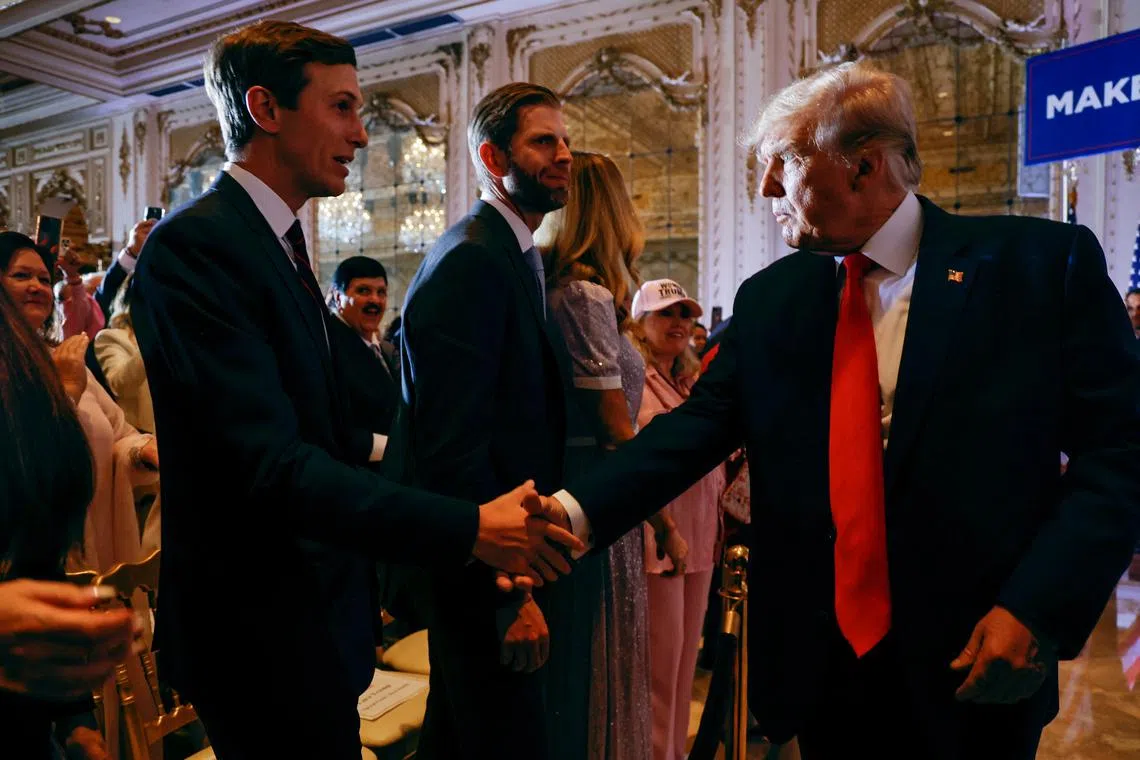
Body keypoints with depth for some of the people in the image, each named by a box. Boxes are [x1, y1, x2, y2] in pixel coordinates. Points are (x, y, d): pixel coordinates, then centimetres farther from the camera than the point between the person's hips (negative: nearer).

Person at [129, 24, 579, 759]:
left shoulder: (280, 245, 10)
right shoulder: (195, 244, -19)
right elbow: (273, 463, -26)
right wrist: (469, 528, -27)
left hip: (313, 608, 9)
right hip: (263, 625, -8)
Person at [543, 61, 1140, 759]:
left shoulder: (1044, 263, -7)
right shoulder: (768, 300, 2)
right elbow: (698, 426, -4)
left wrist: (1041, 610, -16)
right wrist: (578, 511, -18)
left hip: (970, 669, -2)